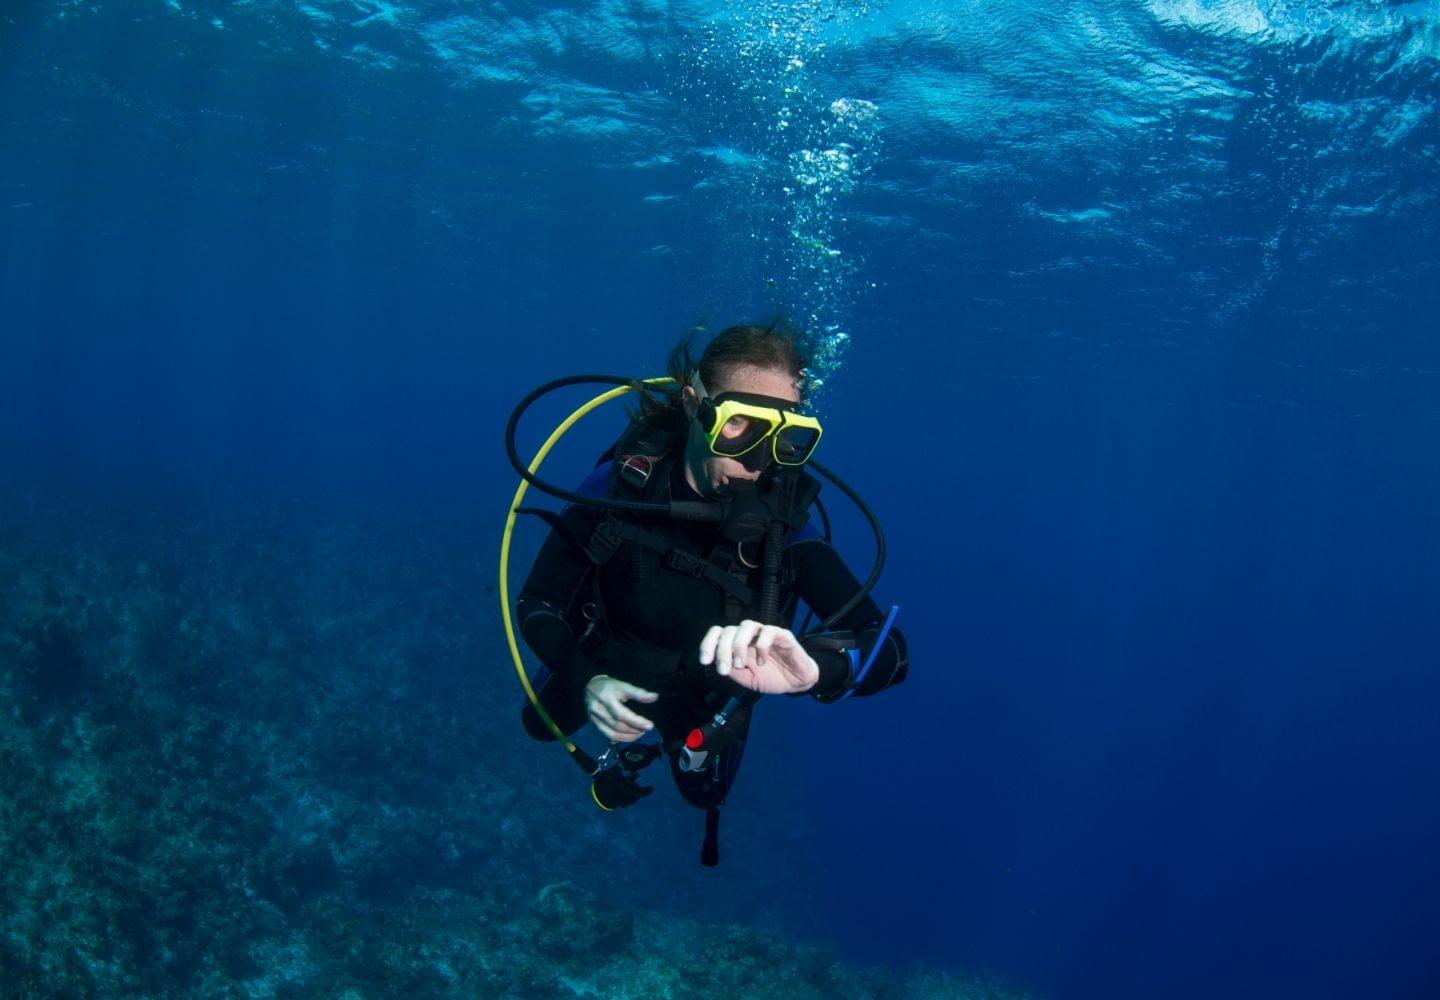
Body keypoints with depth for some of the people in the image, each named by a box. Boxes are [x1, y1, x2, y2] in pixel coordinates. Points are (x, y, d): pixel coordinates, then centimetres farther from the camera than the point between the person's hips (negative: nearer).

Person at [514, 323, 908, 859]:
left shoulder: (784, 521, -34)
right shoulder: (622, 482, -35)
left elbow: (888, 651, -42)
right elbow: (537, 604, -25)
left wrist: (815, 668, -64)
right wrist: (586, 680, -43)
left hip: (706, 701, 0)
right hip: (606, 674, 0)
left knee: (705, 793, 31)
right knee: (542, 726, 29)